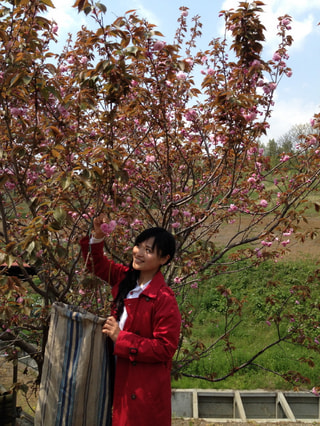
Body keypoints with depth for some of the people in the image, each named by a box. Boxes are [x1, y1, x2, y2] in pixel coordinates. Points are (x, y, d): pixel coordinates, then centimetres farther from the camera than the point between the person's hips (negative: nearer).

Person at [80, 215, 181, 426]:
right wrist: (97, 237, -9)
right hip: (121, 377, 7)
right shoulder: (125, 277, -3)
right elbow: (98, 264, 10)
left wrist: (121, 338, -23)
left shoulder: (164, 299, -24)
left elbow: (165, 349, -21)